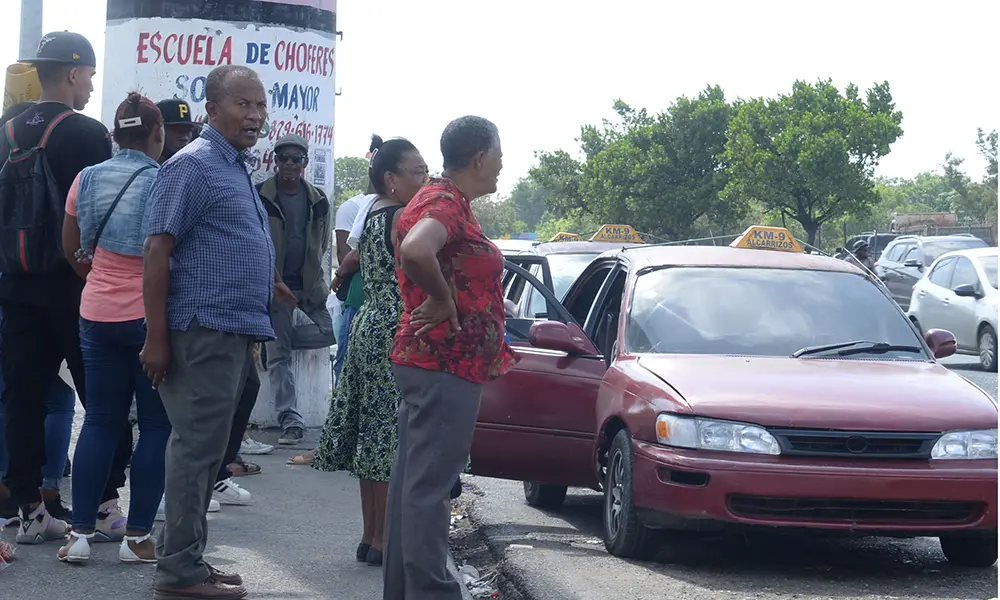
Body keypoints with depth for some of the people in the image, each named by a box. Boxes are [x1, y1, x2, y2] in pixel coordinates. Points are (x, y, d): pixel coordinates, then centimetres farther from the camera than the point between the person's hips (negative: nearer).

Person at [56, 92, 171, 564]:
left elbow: (71, 249, 11)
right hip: (150, 314, -5)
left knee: (100, 419, 11)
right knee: (157, 424, 4)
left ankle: (80, 533, 8)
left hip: (98, 313, 5)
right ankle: (137, 536, 5)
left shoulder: (87, 179, 3)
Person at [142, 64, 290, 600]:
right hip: (205, 329, -10)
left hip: (235, 331, 10)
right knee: (198, 448, -6)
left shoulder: (237, 168, 17)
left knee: (204, 449, 13)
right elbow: (158, 250, -16)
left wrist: (265, 282, 22)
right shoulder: (193, 165, -12)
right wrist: (157, 337, -20)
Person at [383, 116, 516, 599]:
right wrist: (443, 301, -23)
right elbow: (416, 251, -37)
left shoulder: (444, 200, 16)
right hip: (446, 364, -11)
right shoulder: (446, 203, -16)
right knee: (430, 484, -10)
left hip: (430, 360, 11)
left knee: (415, 480, 13)